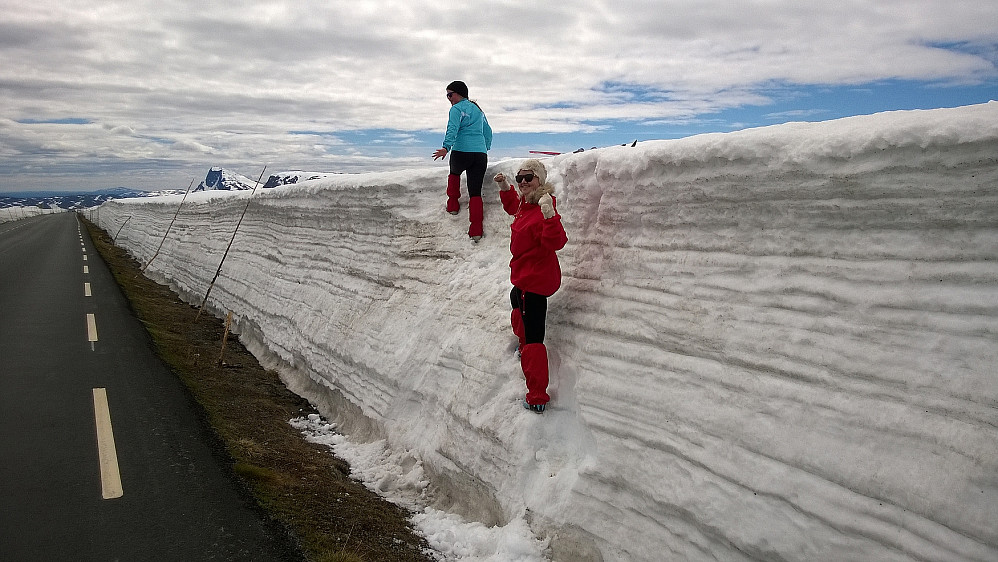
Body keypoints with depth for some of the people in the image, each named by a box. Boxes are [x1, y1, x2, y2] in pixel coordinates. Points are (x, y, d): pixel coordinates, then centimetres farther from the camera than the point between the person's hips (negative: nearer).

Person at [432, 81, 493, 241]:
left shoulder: (457, 109, 0)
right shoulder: (478, 110, 23)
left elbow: (453, 129, -18)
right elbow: (488, 132, 29)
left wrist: (446, 147, -30)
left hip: (462, 152, -5)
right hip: (481, 154, 5)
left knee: (454, 173, 30)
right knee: (475, 193, 2)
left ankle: (453, 204, 25)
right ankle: (476, 230, -5)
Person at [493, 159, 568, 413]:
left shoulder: (543, 208, -26)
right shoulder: (525, 203, 4)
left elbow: (556, 242, -37)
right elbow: (513, 207, 28)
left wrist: (550, 216, -50)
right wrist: (505, 189, 14)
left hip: (534, 280, -11)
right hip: (525, 277, 11)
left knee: (533, 336, -9)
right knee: (516, 300, 40)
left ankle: (537, 398, -5)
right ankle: (524, 347, 63)